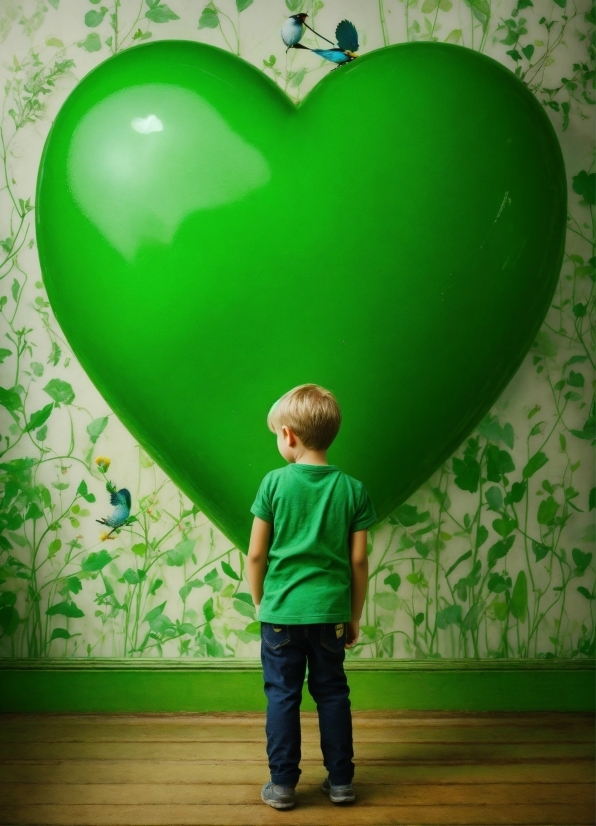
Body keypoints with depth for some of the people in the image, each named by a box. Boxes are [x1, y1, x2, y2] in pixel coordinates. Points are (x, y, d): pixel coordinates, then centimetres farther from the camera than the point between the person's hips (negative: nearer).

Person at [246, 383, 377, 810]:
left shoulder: (275, 483, -8)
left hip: (282, 610, -2)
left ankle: (283, 783, 14)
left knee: (282, 695, 9)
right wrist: (355, 616, 11)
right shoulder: (351, 488, -3)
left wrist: (260, 603, 10)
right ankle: (340, 780, 21)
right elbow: (358, 560, 0)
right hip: (331, 611, 2)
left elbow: (256, 555, -5)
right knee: (333, 693, 14)